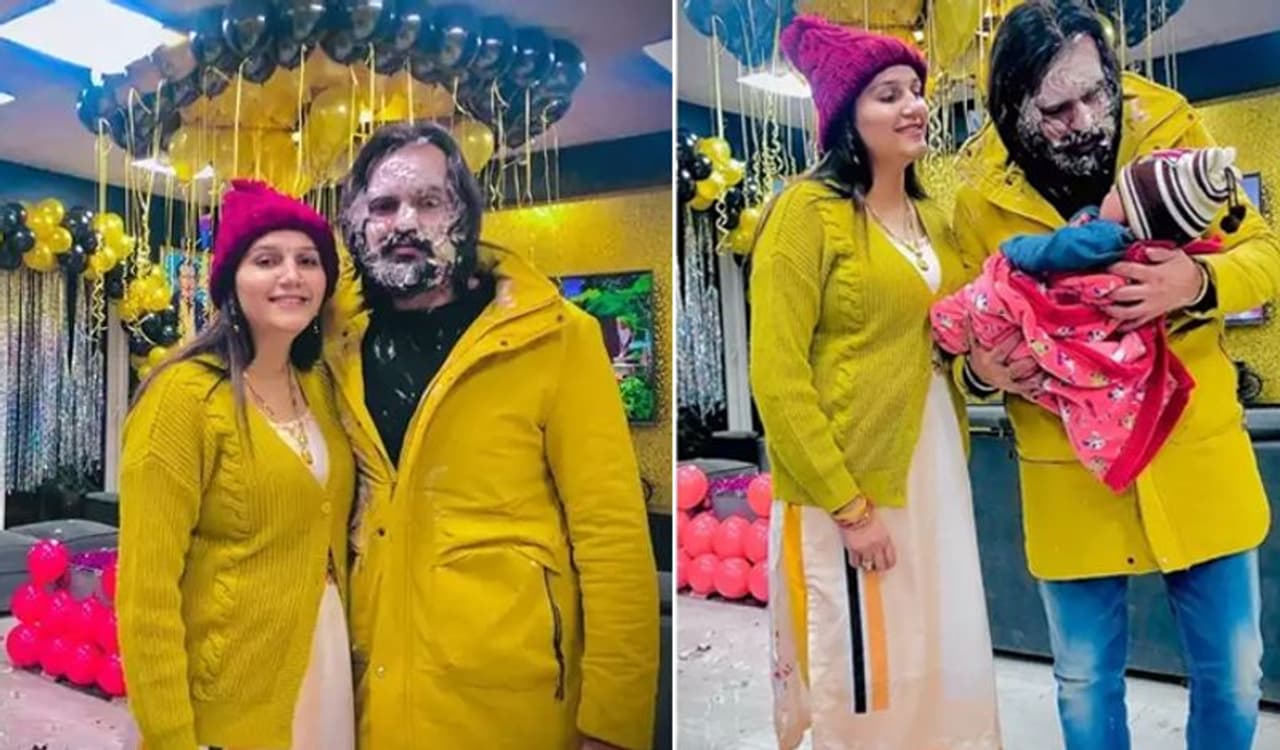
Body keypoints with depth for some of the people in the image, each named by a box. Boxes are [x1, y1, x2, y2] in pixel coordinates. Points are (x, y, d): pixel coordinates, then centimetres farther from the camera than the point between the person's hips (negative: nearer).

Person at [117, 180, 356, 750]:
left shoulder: (320, 387, 4)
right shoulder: (184, 397, -16)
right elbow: (147, 591, -17)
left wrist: (354, 650, 9)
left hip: (328, 668, 6)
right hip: (229, 701, -6)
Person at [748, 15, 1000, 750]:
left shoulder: (933, 219, 13)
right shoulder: (808, 209, -10)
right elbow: (777, 376, -16)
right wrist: (849, 504, -17)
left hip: (934, 470, 7)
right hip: (847, 482, -7)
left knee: (944, 663, 18)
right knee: (862, 682, 7)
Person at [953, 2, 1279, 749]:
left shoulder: (1169, 128, -7)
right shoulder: (981, 194, -8)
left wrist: (1199, 283, -25)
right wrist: (980, 366, -21)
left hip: (1197, 459, 1)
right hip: (1070, 478, 0)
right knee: (1086, 684, 15)